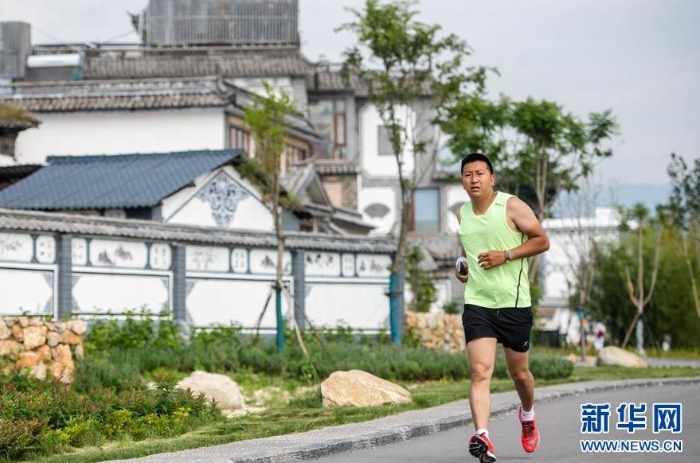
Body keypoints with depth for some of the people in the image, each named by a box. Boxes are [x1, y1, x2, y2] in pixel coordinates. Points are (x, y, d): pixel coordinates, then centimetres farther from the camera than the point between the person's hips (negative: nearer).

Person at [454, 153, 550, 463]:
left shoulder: (512, 206, -6)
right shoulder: (462, 215, 9)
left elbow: (542, 241, -5)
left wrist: (505, 255, -16)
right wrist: (461, 265, 7)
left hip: (514, 304, -2)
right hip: (477, 304, 2)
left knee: (519, 372, 14)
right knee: (480, 372, -16)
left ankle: (527, 415, 45)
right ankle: (482, 437, -27)